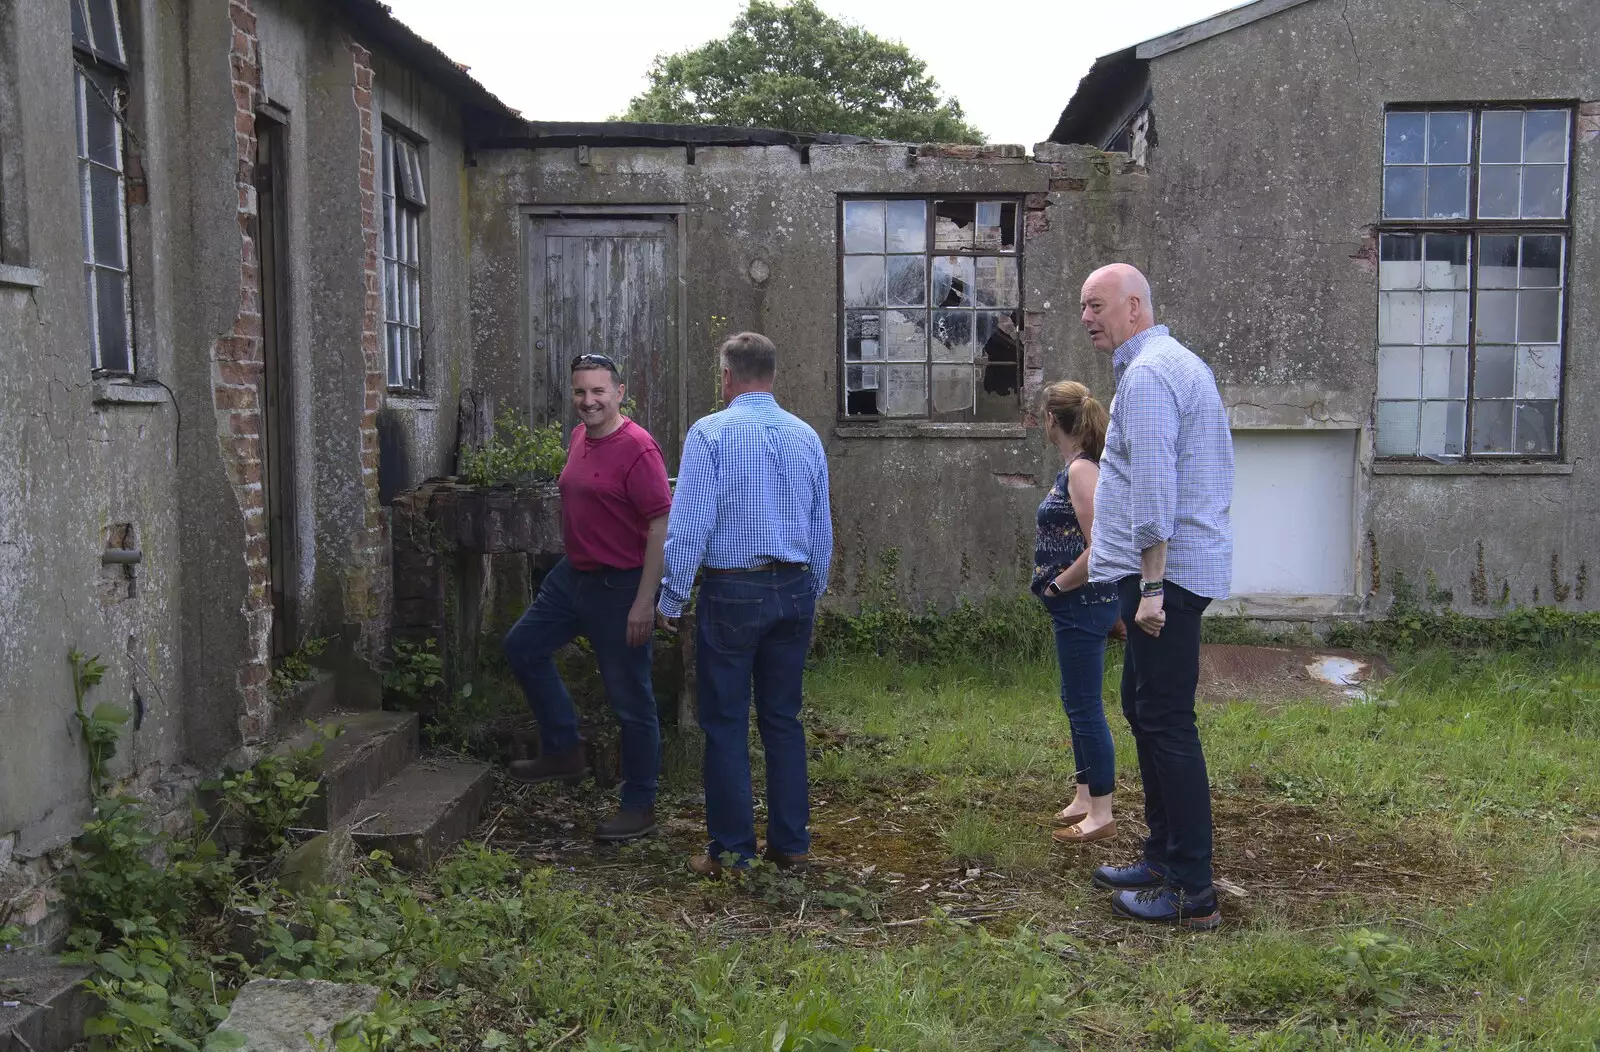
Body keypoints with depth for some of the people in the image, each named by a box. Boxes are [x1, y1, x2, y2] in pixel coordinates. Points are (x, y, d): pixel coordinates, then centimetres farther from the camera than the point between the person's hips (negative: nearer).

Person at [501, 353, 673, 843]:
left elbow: (661, 525, -23)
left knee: (630, 699, 0)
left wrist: (644, 601, -25)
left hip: (619, 586, -9)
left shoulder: (637, 449, -20)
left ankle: (639, 807, 13)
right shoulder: (579, 438, 7)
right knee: (523, 646, 18)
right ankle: (565, 751, 29)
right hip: (572, 575, 9)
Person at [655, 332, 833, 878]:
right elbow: (823, 530, 12)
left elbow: (689, 524, -13)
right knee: (783, 719, 13)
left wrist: (671, 598, -4)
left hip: (732, 592, -5)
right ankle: (791, 844, 19)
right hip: (795, 590, 5)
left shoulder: (710, 433, -9)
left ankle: (731, 851, 10)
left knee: (726, 723, 4)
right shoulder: (806, 436, 7)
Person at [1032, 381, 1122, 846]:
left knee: (1085, 707, -2)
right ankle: (1085, 798, 29)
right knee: (1076, 703, 18)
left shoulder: (1081, 470, -18)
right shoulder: (1078, 467, 11)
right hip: (1079, 606, 10)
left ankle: (1101, 814, 7)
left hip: (1083, 604, -10)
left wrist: (1059, 584, -14)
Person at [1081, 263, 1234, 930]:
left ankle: (1193, 893, -2)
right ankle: (1164, 856, 27)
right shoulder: (1182, 363, 20)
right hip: (1180, 568, 11)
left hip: (1165, 571, -11)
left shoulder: (1146, 375, -14)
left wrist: (1152, 585, -23)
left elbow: (1153, 491, -22)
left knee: (1167, 724, -8)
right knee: (1143, 709, 17)